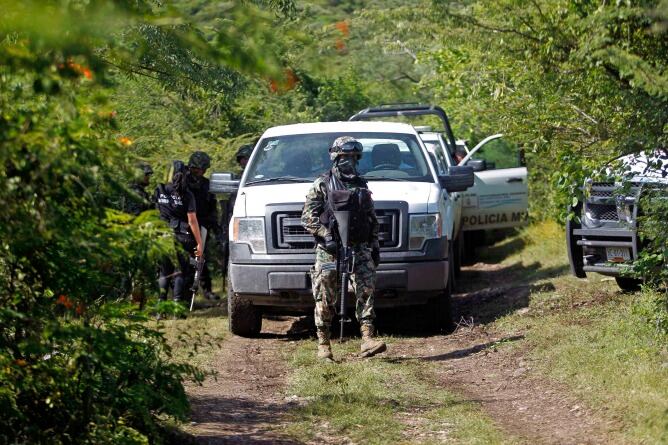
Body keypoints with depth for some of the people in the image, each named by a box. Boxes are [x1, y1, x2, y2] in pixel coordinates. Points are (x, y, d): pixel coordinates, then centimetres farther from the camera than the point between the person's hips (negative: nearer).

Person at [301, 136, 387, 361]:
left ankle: (367, 339, -16)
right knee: (325, 298, -2)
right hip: (329, 249, -4)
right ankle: (323, 344, 4)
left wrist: (375, 246, 15)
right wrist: (326, 236, -17)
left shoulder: (361, 186, 17)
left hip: (359, 247, 4)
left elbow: (372, 219, 22)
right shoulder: (322, 185, 2)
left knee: (366, 291, -10)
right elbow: (308, 217, -6)